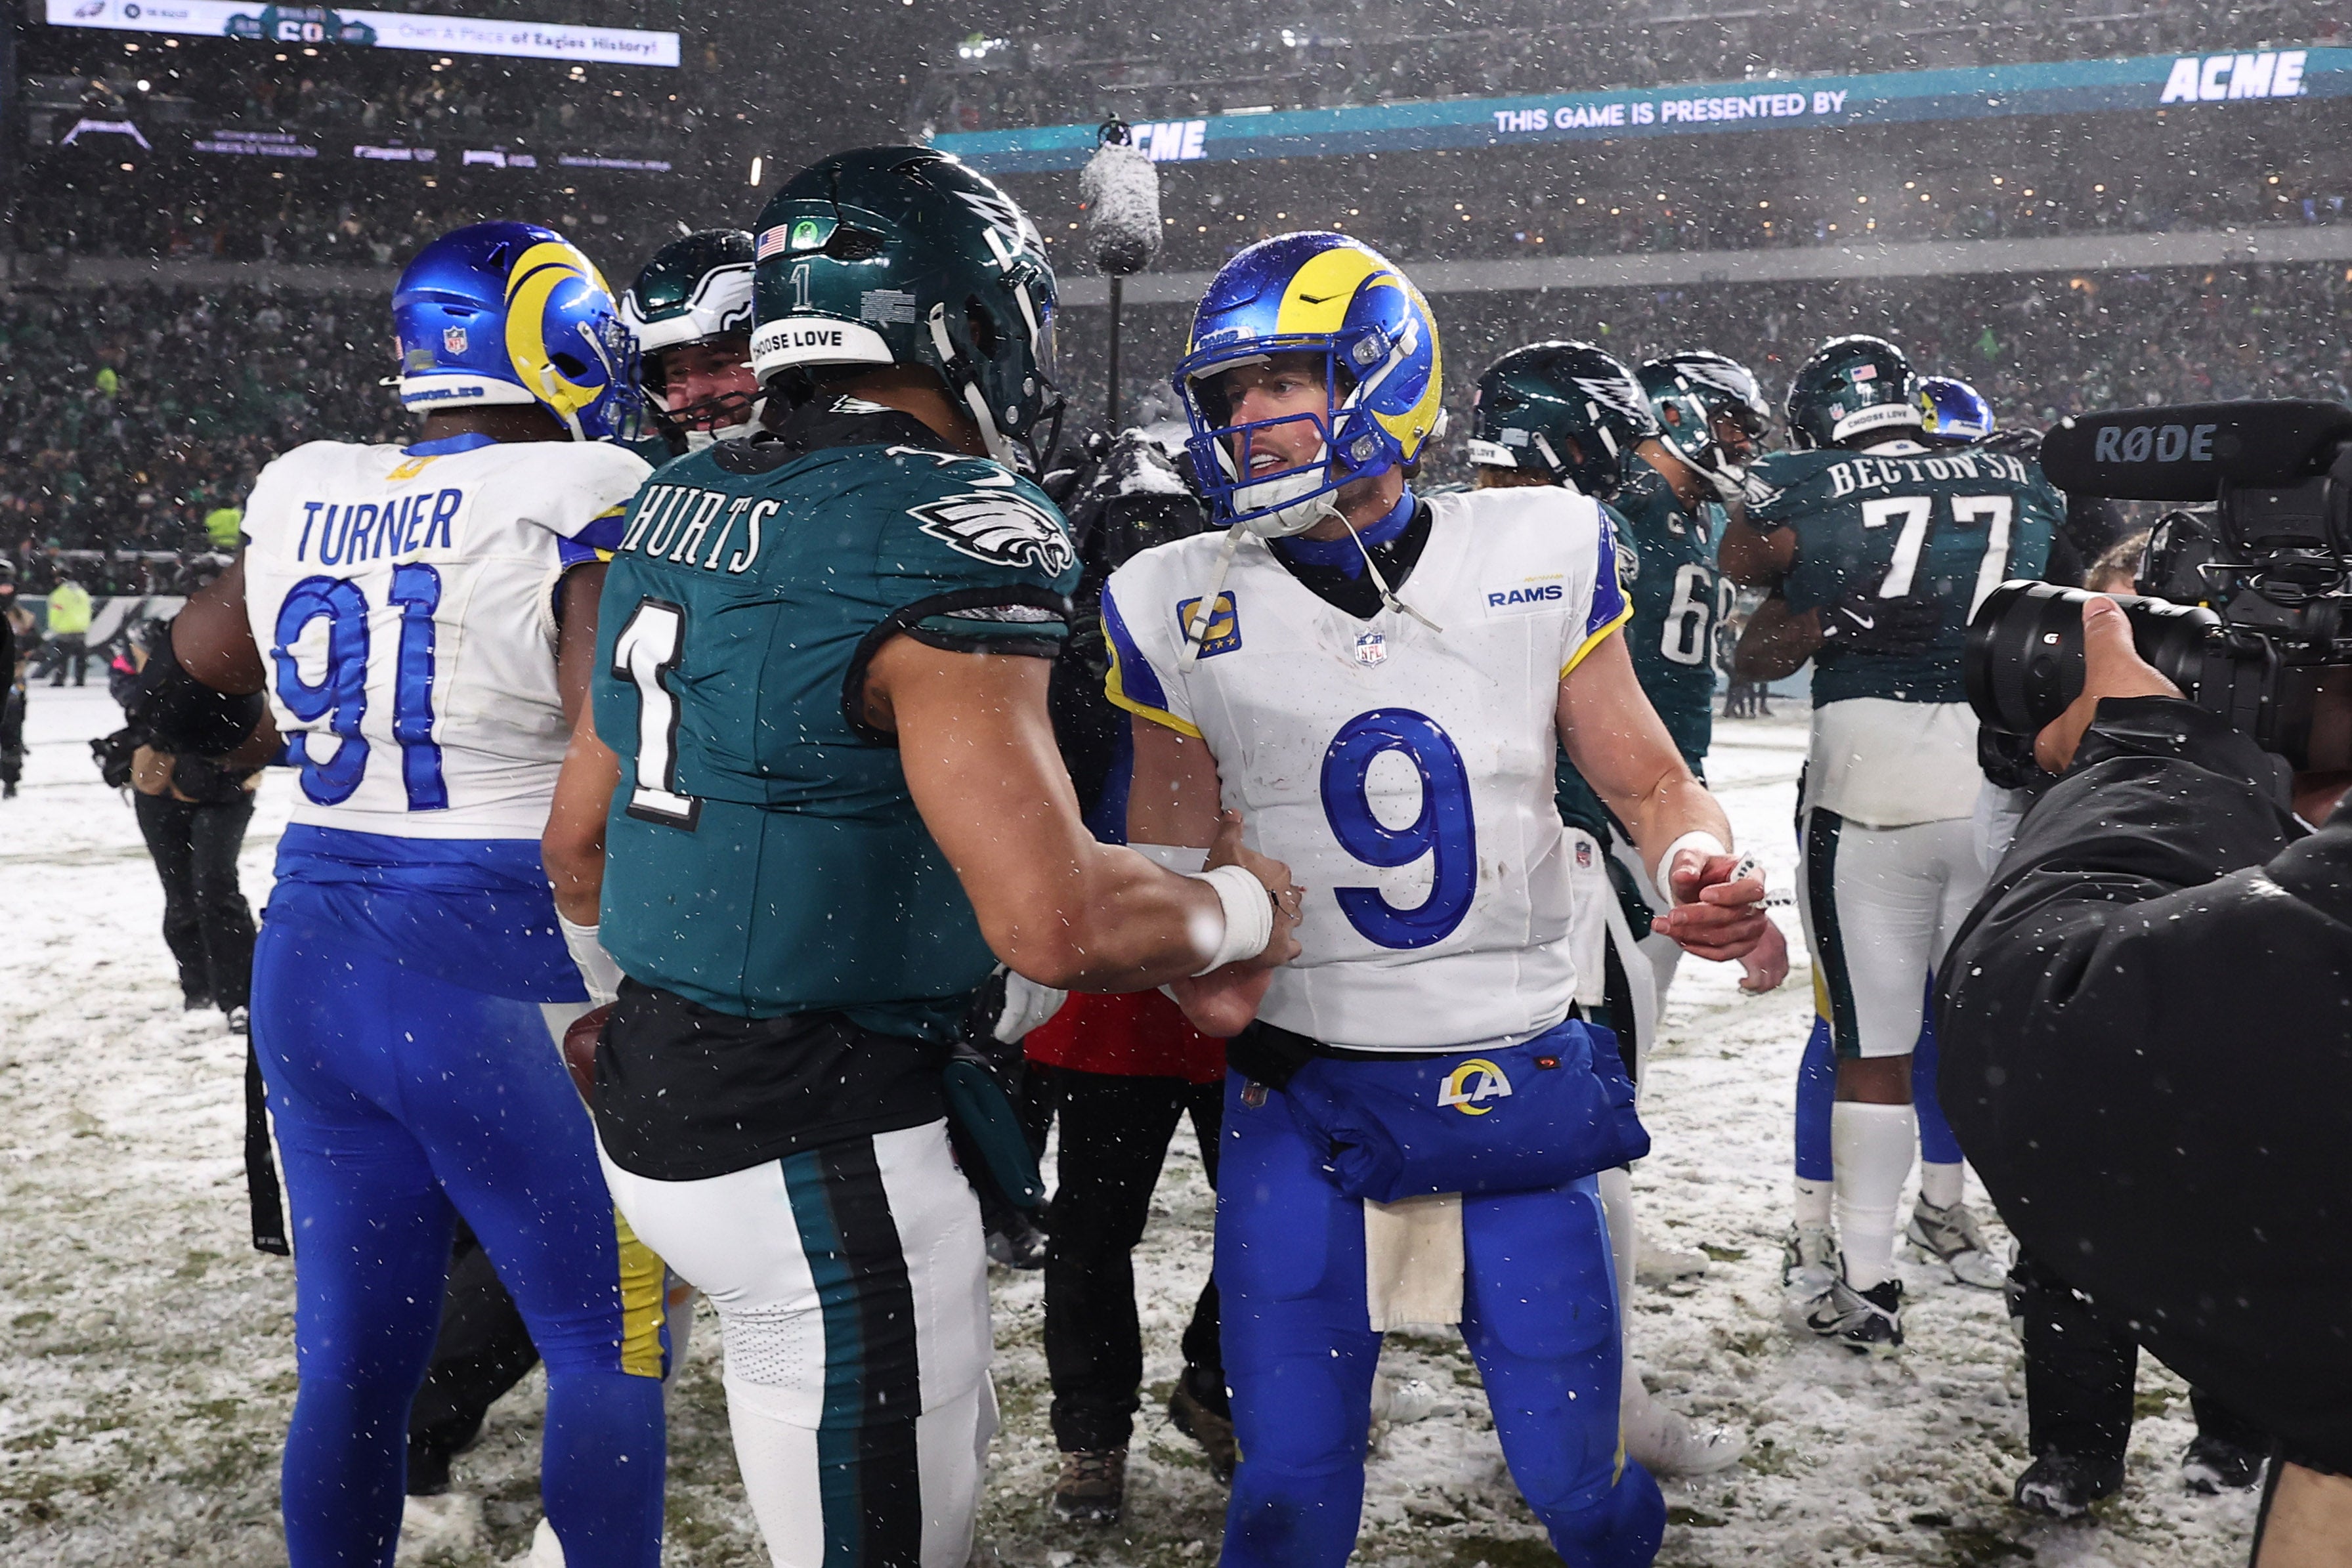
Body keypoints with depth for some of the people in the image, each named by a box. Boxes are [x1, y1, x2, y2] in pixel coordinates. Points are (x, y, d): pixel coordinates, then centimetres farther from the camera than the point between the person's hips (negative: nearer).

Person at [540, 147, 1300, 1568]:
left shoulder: (681, 506, 7)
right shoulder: (951, 538, -19)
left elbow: (578, 837, 15)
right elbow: (1054, 923, -26)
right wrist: (1247, 909, -7)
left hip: (658, 1091, 9)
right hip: (821, 1145, -9)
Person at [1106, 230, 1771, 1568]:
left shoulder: (1538, 553, -4)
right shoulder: (1185, 607, -2)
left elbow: (1649, 779, 5)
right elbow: (1163, 867, 7)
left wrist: (1699, 862, -16)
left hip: (1523, 1093, 0)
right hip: (1304, 1101, 0)